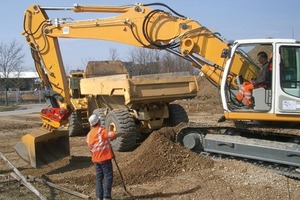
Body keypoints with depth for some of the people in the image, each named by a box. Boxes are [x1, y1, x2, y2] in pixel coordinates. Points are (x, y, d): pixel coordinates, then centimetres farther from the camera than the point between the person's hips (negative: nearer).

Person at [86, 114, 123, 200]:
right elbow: (113, 135, -22)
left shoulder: (89, 134, 9)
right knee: (108, 176, -2)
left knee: (99, 177, 13)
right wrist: (120, 133, -1)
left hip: (96, 159, 7)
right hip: (105, 157, -7)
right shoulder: (101, 130, -12)